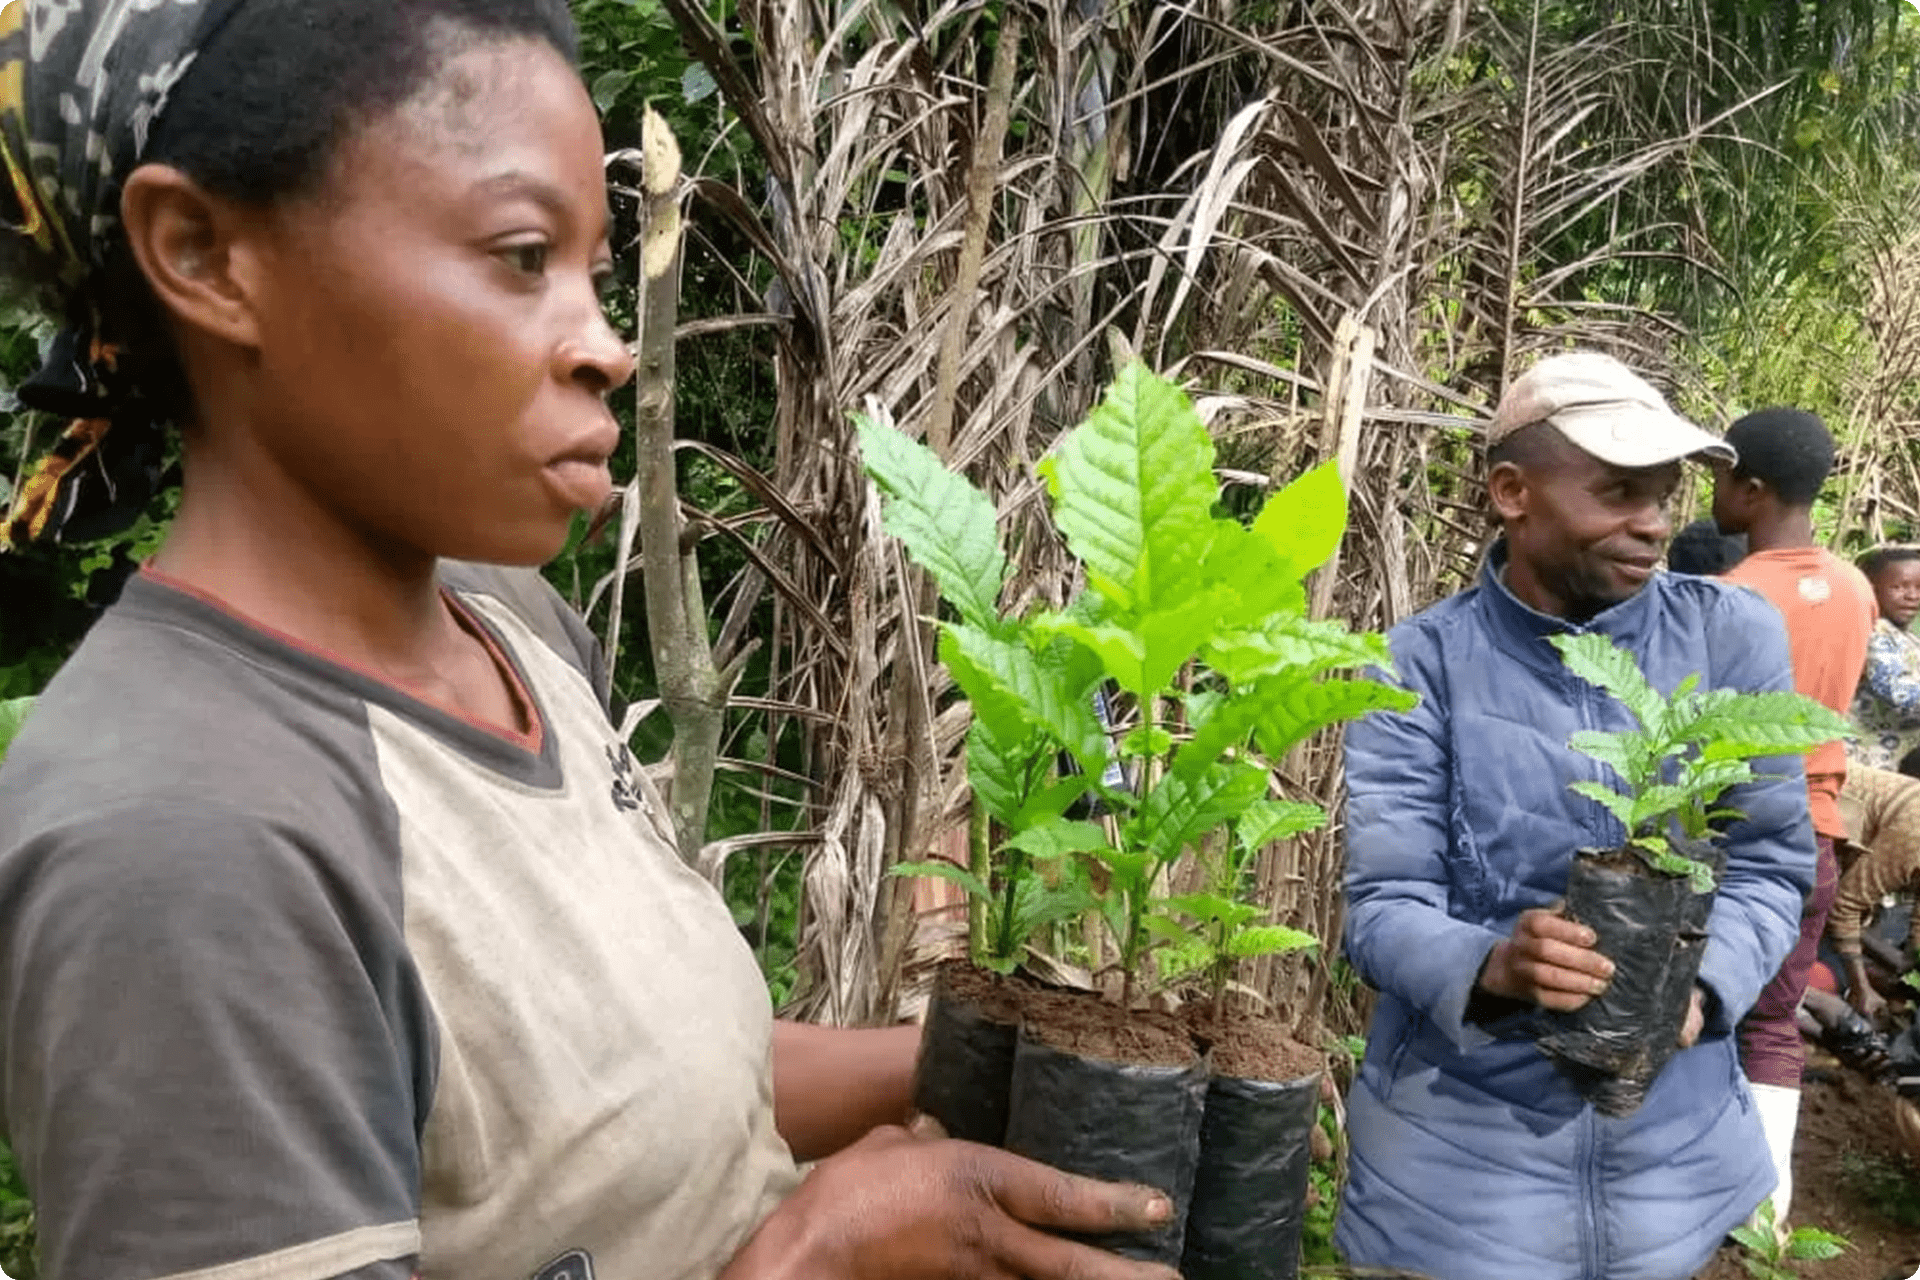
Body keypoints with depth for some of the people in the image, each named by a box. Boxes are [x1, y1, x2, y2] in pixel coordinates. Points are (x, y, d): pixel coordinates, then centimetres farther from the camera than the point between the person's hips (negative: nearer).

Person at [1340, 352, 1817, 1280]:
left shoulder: (1733, 636, -4)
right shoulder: (1420, 666, -11)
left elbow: (1771, 863, -1)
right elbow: (1381, 907, -13)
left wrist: (1700, 986, -20)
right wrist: (1490, 966, -33)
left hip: (1676, 1137, 3)